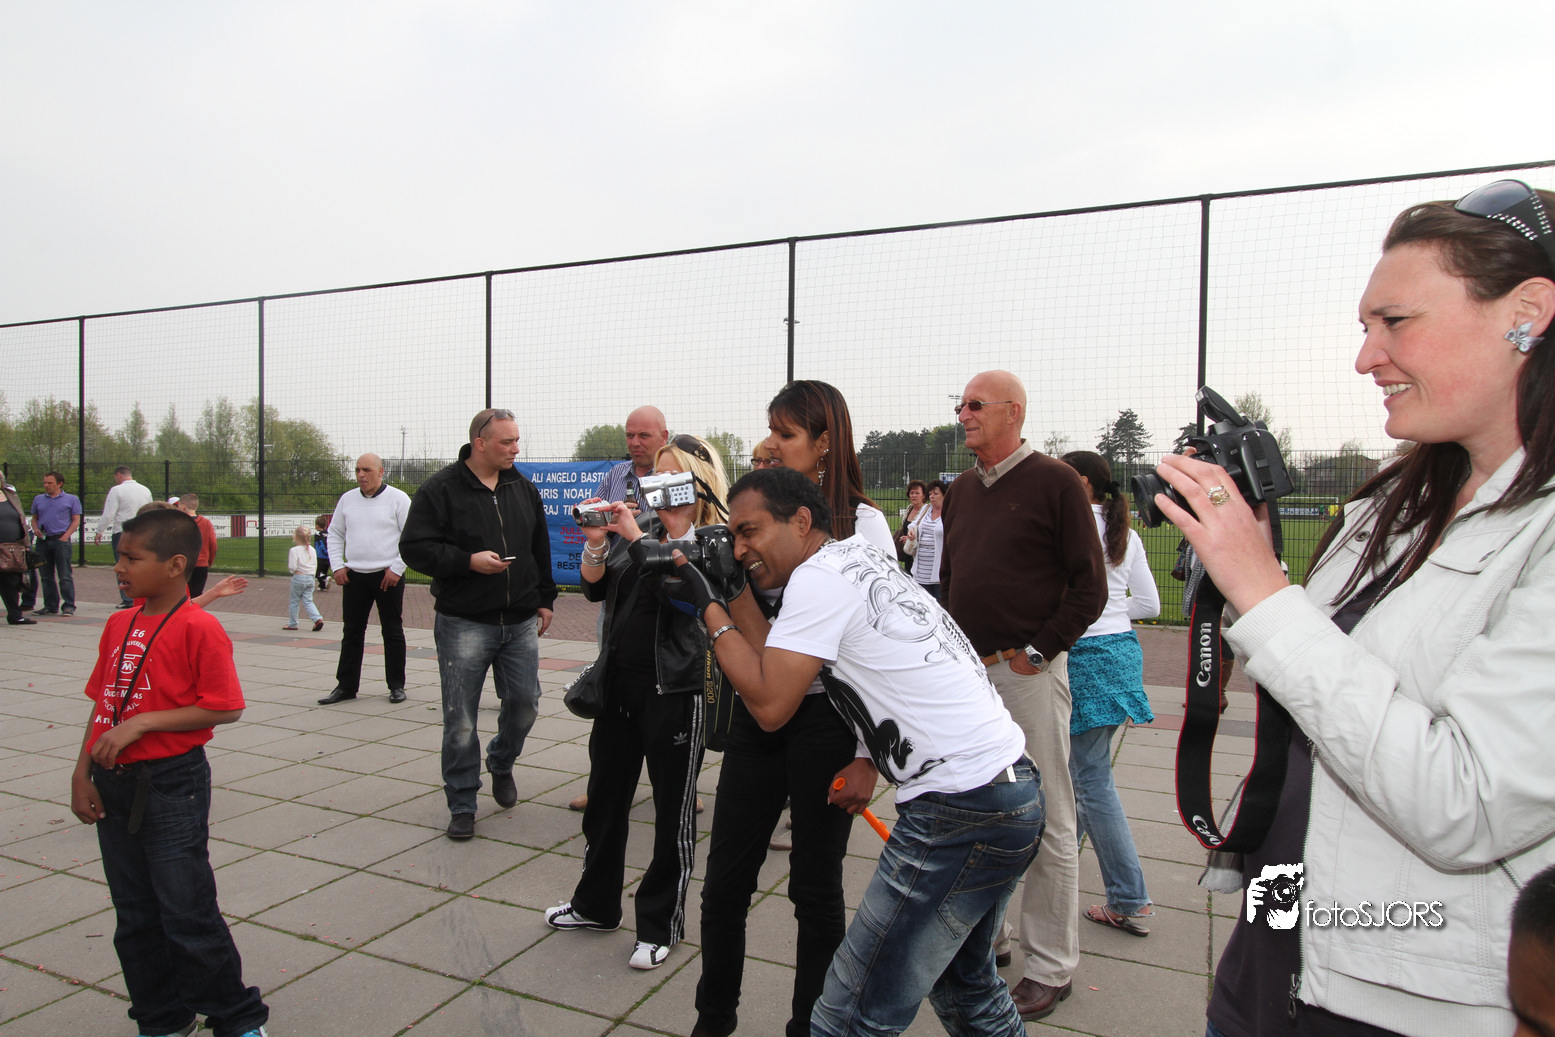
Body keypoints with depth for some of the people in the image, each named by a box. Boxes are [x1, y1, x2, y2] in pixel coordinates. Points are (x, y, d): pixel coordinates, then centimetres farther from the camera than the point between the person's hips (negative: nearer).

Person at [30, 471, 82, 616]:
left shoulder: (71, 499, 5)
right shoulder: (38, 499, 16)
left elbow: (76, 521, 1)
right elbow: (34, 518, 20)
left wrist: (65, 536, -10)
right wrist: (35, 529, -2)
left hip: (61, 540, -4)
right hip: (43, 540, 4)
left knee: (64, 576, -6)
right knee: (46, 576, 8)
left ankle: (69, 606, -3)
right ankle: (50, 606, 15)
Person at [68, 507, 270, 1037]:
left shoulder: (199, 628, -16)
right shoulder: (119, 624, 7)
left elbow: (225, 708, -19)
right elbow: (102, 703, 11)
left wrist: (141, 723, -20)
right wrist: (82, 772, 6)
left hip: (171, 785, -7)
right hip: (114, 784, 8)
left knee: (187, 914, 1)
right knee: (135, 915, 18)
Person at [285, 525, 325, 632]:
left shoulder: (294, 550, -12)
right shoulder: (312, 550, 7)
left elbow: (292, 567, -16)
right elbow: (315, 565, 11)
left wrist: (292, 571, 4)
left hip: (298, 578, -5)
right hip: (310, 578, 5)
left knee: (294, 601, 8)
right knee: (308, 601, 7)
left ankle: (292, 624, 18)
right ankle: (318, 619, -11)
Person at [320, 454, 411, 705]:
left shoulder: (398, 498, -5)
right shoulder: (347, 499, 9)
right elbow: (335, 534, 16)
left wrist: (396, 568, -12)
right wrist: (338, 566, 4)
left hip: (388, 575, -4)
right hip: (354, 576, 4)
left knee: (392, 632, 4)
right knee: (351, 632, 9)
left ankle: (396, 685, 13)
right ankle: (346, 686, 17)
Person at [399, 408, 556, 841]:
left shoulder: (524, 488, 9)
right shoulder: (441, 489, -7)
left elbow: (541, 549, 18)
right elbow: (414, 547, -10)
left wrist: (544, 599, 16)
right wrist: (468, 561, -20)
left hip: (520, 622, 4)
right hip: (463, 623, -4)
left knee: (525, 702, 6)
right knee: (460, 718, 1)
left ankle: (501, 762, 37)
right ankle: (462, 807, 16)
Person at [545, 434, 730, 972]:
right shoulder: (641, 527, 9)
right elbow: (595, 588, 5)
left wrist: (635, 538, -21)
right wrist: (597, 542, -12)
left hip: (674, 690, -7)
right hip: (618, 683, 7)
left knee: (673, 811, 7)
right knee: (605, 797, 20)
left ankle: (660, 924, 26)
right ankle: (596, 903, 40)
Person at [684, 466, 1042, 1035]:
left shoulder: (819, 574, -12)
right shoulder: (862, 555, 15)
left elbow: (770, 705, -13)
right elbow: (778, 667, 15)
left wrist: (709, 606, -5)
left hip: (961, 811, -11)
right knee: (965, 987, 28)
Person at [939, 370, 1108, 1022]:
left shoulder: (1055, 482, -7)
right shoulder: (960, 491, 13)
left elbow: (1089, 586, -8)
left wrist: (1037, 651, -12)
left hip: (1028, 674, -6)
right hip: (965, 674, 7)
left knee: (1047, 826, 3)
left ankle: (1049, 967, 18)